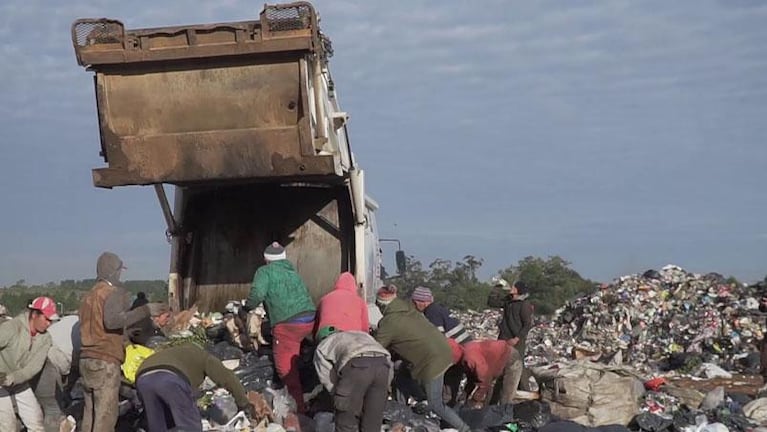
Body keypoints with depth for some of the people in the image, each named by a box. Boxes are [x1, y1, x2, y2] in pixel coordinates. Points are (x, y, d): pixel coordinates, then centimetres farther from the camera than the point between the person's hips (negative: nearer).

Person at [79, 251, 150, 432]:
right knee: (106, 413, -6)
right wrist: (142, 311, -22)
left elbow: (95, 325, 16)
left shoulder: (89, 295, 18)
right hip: (106, 362, -8)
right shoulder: (114, 292, -8)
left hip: (87, 358, 8)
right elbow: (112, 321, -25)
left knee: (90, 411, 13)